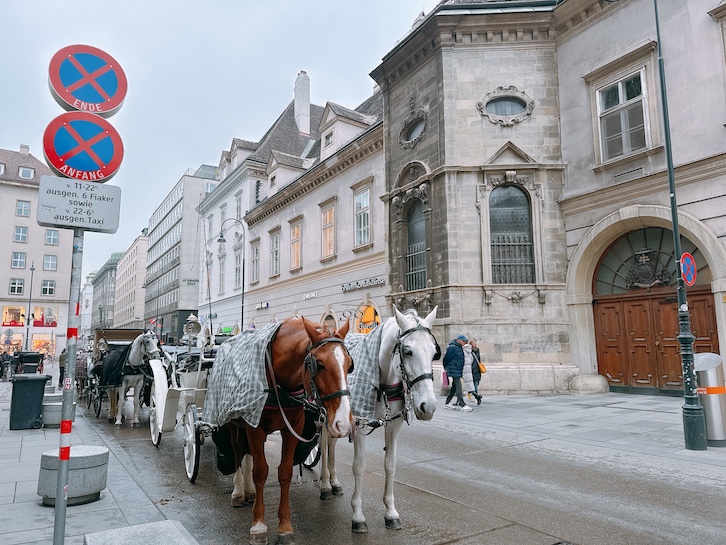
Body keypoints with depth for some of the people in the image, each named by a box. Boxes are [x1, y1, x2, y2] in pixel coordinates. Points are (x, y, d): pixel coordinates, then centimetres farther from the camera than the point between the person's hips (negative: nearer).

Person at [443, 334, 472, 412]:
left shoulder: (459, 348, 14)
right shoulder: (452, 347, -16)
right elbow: (446, 358, -13)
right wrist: (446, 368, 0)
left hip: (458, 370, 10)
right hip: (454, 370, -10)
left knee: (454, 386, 13)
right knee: (458, 387, -13)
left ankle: (447, 403, 22)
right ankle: (462, 405, -15)